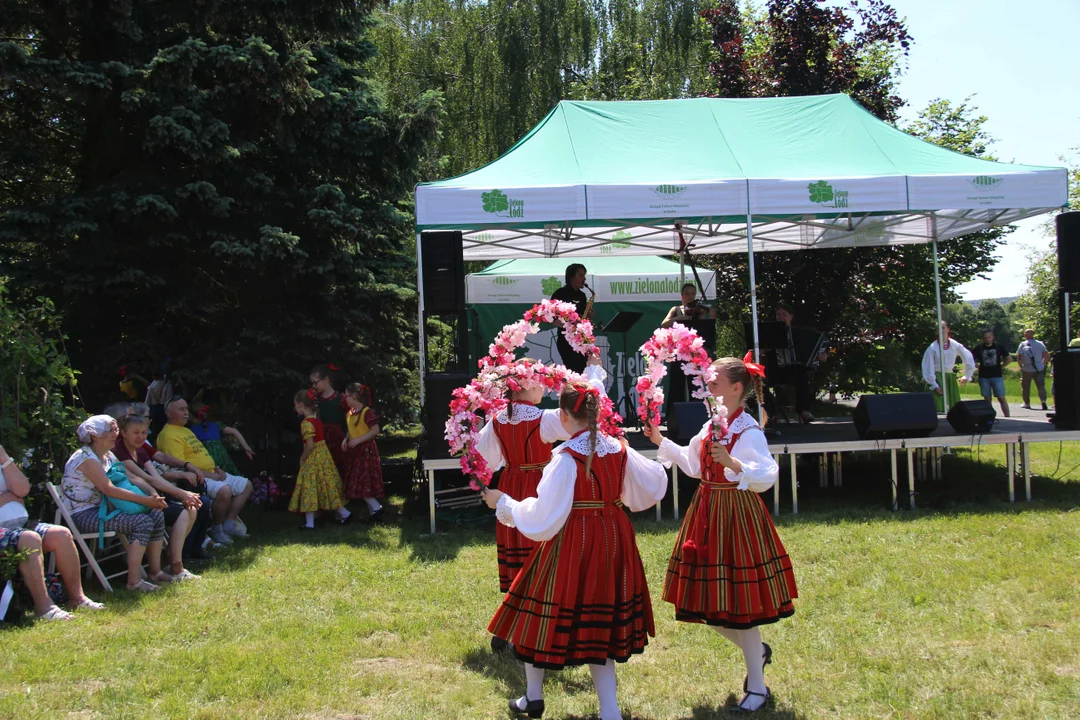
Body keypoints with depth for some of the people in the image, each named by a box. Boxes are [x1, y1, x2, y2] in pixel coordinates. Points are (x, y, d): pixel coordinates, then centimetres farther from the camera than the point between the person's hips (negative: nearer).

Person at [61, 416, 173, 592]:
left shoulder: (108, 456, 13)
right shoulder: (86, 458, -17)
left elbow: (132, 478, 10)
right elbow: (109, 489, -25)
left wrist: (152, 492, -10)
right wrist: (145, 500, -26)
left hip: (100, 509, 9)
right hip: (82, 516, -9)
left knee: (156, 515, -2)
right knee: (143, 522, -24)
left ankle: (155, 570, 7)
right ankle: (134, 581, -22)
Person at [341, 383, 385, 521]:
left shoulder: (367, 412, -16)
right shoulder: (350, 413, 11)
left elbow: (375, 430, -19)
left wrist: (358, 440, -22)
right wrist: (346, 440, 1)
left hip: (366, 450, -9)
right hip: (354, 452, 9)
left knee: (362, 483, -13)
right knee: (356, 483, 9)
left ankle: (376, 508, -5)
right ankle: (373, 510, 14)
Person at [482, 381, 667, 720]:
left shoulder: (567, 458, -17)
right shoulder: (620, 450, 0)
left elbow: (541, 517, -17)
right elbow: (653, 485, 15)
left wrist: (503, 502, -3)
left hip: (572, 545, -5)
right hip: (613, 545, 6)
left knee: (543, 615, 15)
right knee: (600, 622, 14)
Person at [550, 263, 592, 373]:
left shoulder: (581, 295, 16)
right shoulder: (561, 294, -5)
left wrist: (588, 317, -1)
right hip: (567, 340, -7)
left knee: (582, 372, 3)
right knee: (573, 372, -14)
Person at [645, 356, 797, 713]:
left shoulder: (749, 431, -17)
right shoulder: (710, 426, 8)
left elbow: (765, 477, -27)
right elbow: (693, 464, 22)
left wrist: (733, 463, -40)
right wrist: (662, 442, 19)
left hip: (737, 517, -8)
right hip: (707, 515, 8)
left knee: (738, 603, -1)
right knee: (712, 601, 13)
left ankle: (756, 686, 14)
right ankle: (757, 650, 38)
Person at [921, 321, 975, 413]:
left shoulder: (955, 345, 3)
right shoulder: (933, 347, -7)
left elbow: (969, 358, 14)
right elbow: (929, 367, -7)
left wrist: (967, 376, 13)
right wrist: (934, 385, -11)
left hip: (951, 378, 4)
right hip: (937, 378, -4)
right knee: (939, 408, -15)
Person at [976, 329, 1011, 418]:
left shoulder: (998, 347, 3)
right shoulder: (979, 348, 3)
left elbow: (1008, 359, 13)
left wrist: (1000, 366, 3)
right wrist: (978, 366, 1)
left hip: (997, 376, -1)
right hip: (983, 377, 1)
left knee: (1001, 398, -6)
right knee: (987, 399, 6)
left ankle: (1007, 417, -5)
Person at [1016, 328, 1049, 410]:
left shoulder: (1023, 344, -2)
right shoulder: (1040, 344, 4)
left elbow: (1018, 357, -5)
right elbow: (1047, 356, 3)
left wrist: (1021, 366, 8)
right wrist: (1043, 364, 15)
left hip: (1026, 369, -1)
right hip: (1039, 369, 1)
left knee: (1025, 387, 11)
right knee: (1041, 386, 1)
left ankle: (1027, 404, 17)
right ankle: (1043, 401, -19)